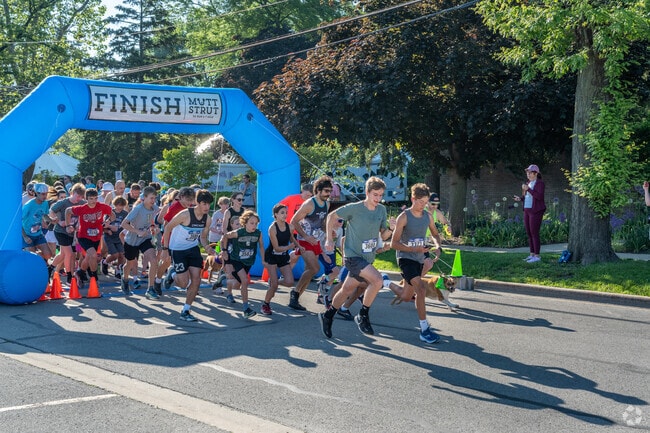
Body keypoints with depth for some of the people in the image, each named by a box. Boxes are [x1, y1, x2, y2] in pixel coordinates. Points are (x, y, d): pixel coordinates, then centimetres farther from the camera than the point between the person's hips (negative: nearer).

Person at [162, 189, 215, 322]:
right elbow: (168, 227, -14)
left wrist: (206, 247, -13)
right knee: (184, 283, -8)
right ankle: (172, 276, 30)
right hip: (177, 249, -5)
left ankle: (185, 311, 8)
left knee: (196, 280, -5)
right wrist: (165, 248, -13)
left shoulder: (207, 218, -6)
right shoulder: (185, 214, -25)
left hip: (193, 248, 5)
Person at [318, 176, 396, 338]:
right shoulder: (355, 208, -14)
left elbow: (383, 236, 8)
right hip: (353, 255, -7)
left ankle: (327, 316, 36)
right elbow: (332, 216, -2)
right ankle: (363, 315, -10)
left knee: (347, 290, 16)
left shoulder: (382, 210, 3)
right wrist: (329, 240, -3)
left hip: (368, 258, 7)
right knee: (377, 279, -26)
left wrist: (390, 228, -13)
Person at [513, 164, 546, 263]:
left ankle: (537, 256, -1)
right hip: (528, 211, 9)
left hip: (536, 211, -9)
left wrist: (527, 189, -25)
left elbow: (540, 197, -22)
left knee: (534, 234, -8)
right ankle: (532, 255, 17)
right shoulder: (529, 183, 14)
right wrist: (519, 198, -1)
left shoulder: (540, 183, -12)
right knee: (529, 233, 9)